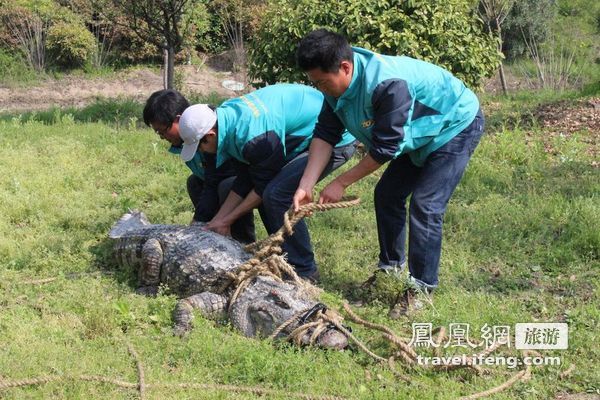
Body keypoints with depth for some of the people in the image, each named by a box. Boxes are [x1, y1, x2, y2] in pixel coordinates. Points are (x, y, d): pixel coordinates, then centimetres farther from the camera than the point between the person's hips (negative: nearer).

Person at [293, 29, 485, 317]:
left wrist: (341, 183, -23)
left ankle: (422, 289, -4)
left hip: (455, 127, -9)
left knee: (425, 206, -16)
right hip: (420, 134, 9)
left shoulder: (388, 84, -39)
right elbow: (325, 134, -11)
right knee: (387, 194, 10)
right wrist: (306, 185, -21)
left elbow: (385, 148, -32)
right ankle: (391, 266, 26)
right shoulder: (336, 84, -13)